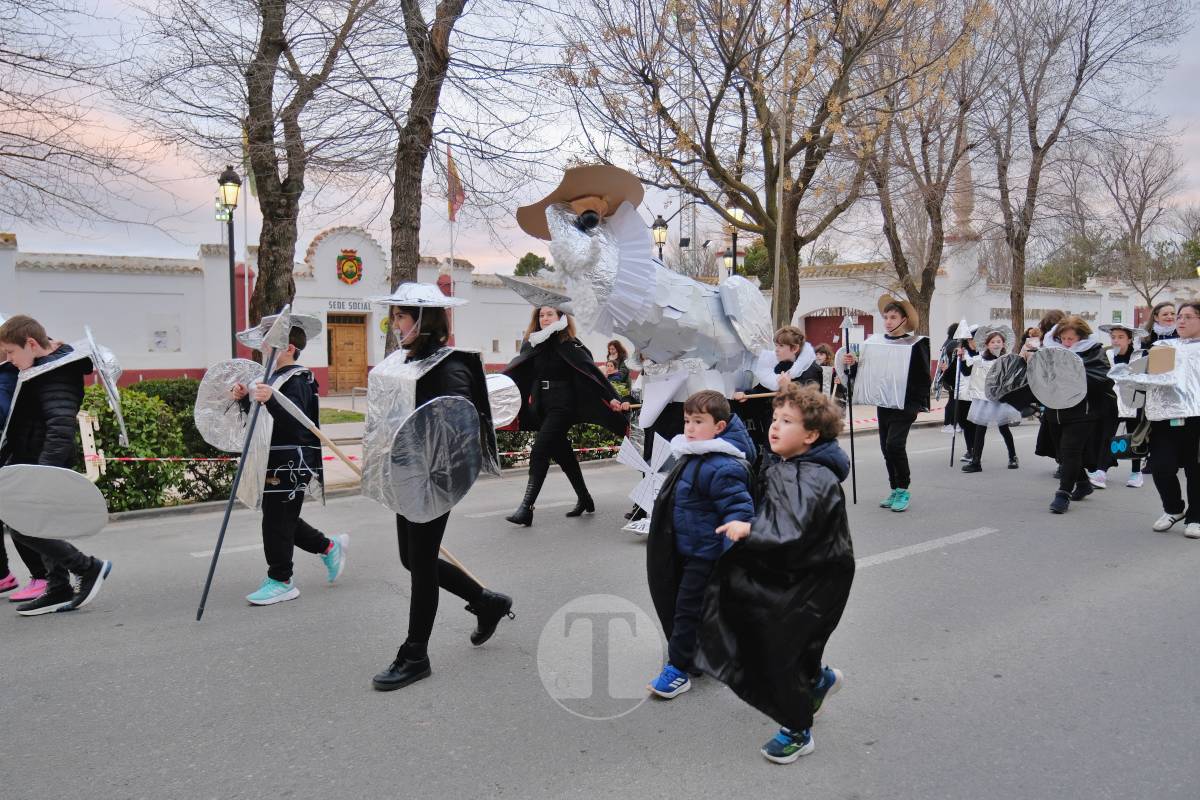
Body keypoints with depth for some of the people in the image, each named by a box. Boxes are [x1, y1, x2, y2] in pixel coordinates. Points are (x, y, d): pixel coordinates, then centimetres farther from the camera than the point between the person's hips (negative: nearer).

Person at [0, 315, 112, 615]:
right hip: (30, 461, 10)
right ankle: (58, 590, 19)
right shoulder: (50, 362, 10)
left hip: (43, 463, -10)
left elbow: (60, 427, -30)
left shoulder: (55, 375, -21)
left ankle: (89, 568, -1)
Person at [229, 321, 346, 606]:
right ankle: (329, 546, 30)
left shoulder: (297, 381, -14)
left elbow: (294, 419, -29)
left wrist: (270, 400, -44)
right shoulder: (277, 377, 16)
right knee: (283, 519, 16)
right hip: (277, 462, 10)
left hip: (291, 464, -10)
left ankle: (281, 581, 6)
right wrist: (244, 397, -2)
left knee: (277, 521, -4)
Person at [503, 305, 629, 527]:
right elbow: (514, 372, 12)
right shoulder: (534, 344, 8)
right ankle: (584, 499, 31)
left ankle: (526, 509, -15)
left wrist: (612, 399, -22)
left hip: (562, 407, -6)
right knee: (563, 454, 15)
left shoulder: (570, 345, -8)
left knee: (539, 453, -14)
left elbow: (593, 372, -14)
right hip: (541, 408, 6)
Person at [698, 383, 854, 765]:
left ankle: (798, 732, 21)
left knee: (780, 650, 0)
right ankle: (818, 679, 42)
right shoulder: (775, 464, 1)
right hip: (787, 567, 9)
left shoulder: (815, 479, -26)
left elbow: (792, 526, -39)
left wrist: (750, 530, -44)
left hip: (816, 578, -8)